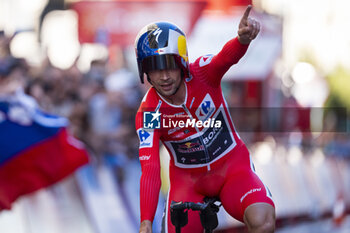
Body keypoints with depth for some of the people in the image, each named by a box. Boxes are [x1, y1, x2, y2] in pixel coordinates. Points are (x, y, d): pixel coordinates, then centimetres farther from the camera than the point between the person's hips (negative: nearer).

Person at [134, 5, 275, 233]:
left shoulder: (202, 74, -17)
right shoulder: (148, 114, -18)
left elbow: (227, 57, -41)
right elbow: (150, 171, -24)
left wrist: (243, 39, -65)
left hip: (231, 167, -1)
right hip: (188, 179, 1)